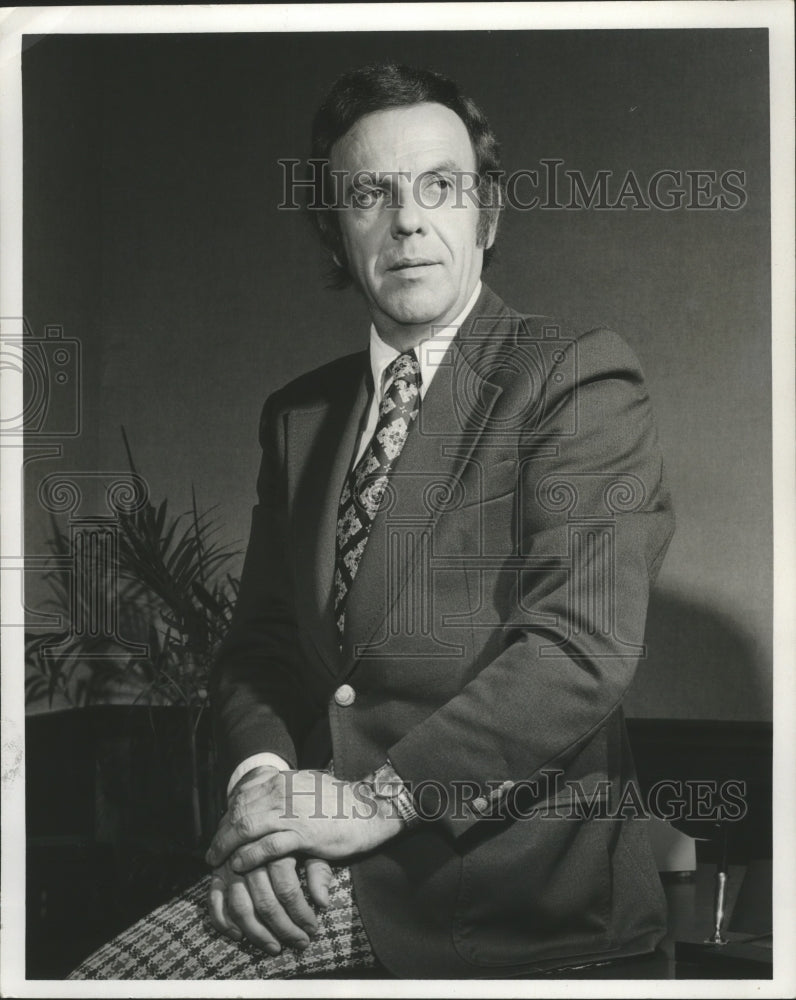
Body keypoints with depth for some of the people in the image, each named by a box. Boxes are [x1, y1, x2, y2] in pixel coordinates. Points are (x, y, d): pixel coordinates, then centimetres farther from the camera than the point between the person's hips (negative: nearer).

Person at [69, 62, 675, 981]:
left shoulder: (580, 380, -3)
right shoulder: (298, 416, 17)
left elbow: (581, 647, -14)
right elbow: (259, 639, 15)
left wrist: (381, 798, -18)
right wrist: (264, 780, -7)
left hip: (507, 860, -6)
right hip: (332, 853, 6)